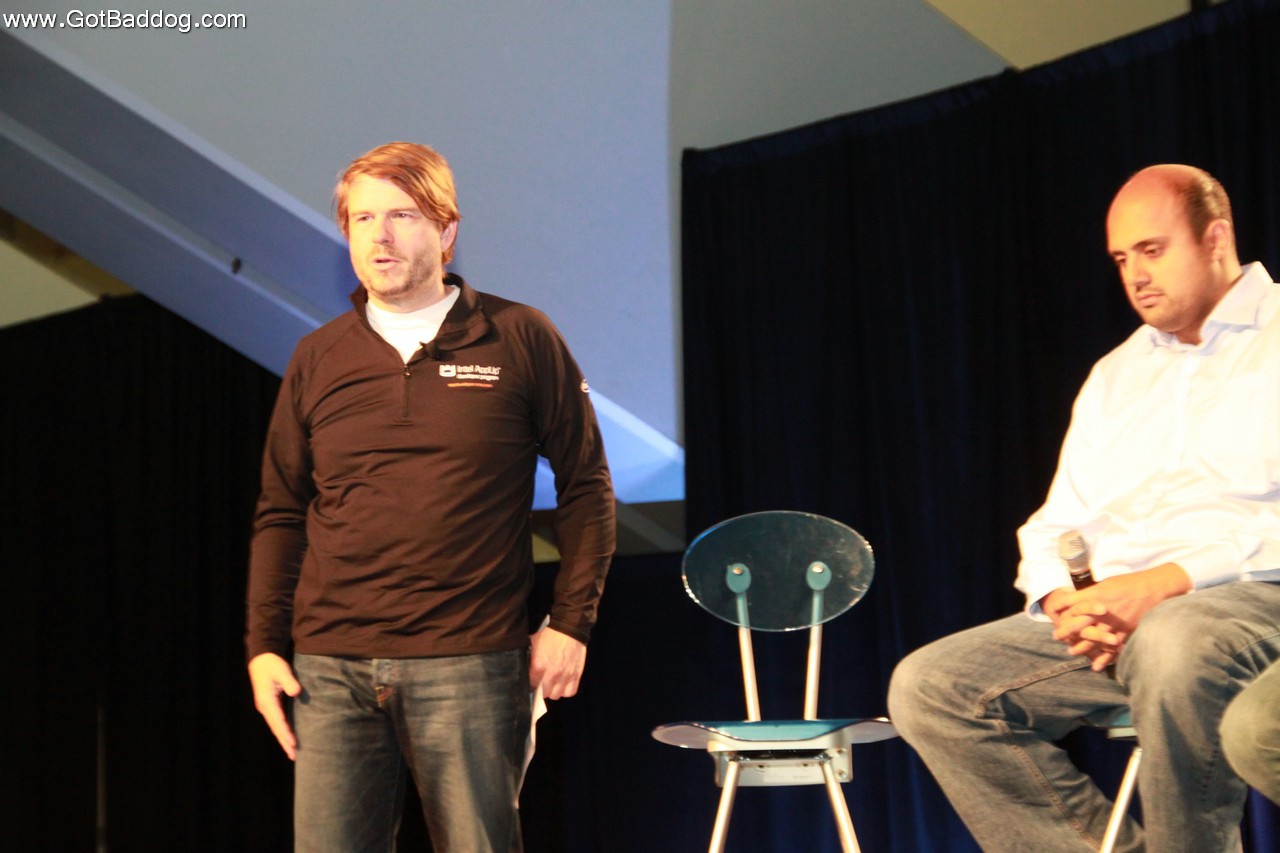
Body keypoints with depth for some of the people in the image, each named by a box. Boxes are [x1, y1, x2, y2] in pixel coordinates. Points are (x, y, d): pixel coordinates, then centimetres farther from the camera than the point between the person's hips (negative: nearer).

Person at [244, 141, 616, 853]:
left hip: (470, 667, -2)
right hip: (330, 671, 3)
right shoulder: (319, 359, 11)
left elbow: (586, 486, 6)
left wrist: (571, 623, -1)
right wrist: (264, 646, 7)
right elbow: (280, 513, 15)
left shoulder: (520, 339, 3)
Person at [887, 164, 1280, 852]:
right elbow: (1054, 525, 22)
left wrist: (1171, 580, -19)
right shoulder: (1114, 375, 26)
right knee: (926, 685, -14)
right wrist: (1062, 602, -1)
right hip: (1109, 617, 7)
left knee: (1173, 643, -41)